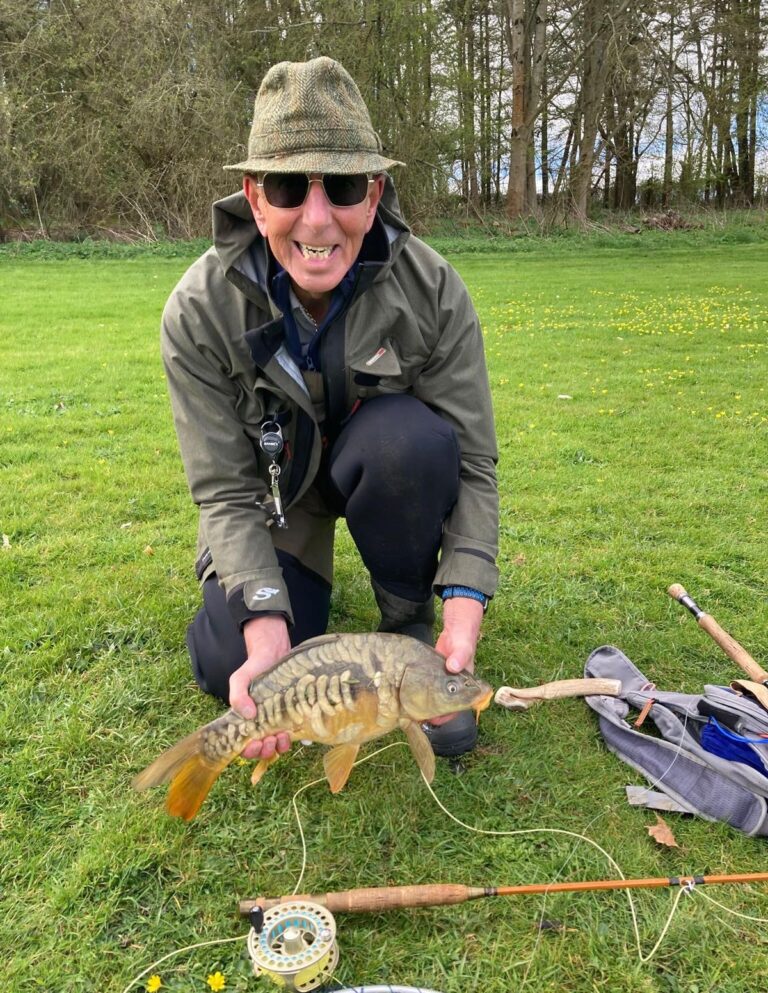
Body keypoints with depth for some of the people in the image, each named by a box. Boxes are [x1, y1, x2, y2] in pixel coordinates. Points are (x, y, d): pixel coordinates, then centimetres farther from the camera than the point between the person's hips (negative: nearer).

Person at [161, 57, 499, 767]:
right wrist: (266, 623, -36)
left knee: (414, 438, -35)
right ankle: (299, 566, 19)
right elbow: (225, 490, -21)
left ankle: (409, 624, -9)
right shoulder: (199, 312, -24)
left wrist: (465, 603, -34)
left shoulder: (433, 291, -25)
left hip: (383, 469, 0)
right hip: (274, 489, 1)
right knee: (226, 665, -15)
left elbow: (471, 462, -21)